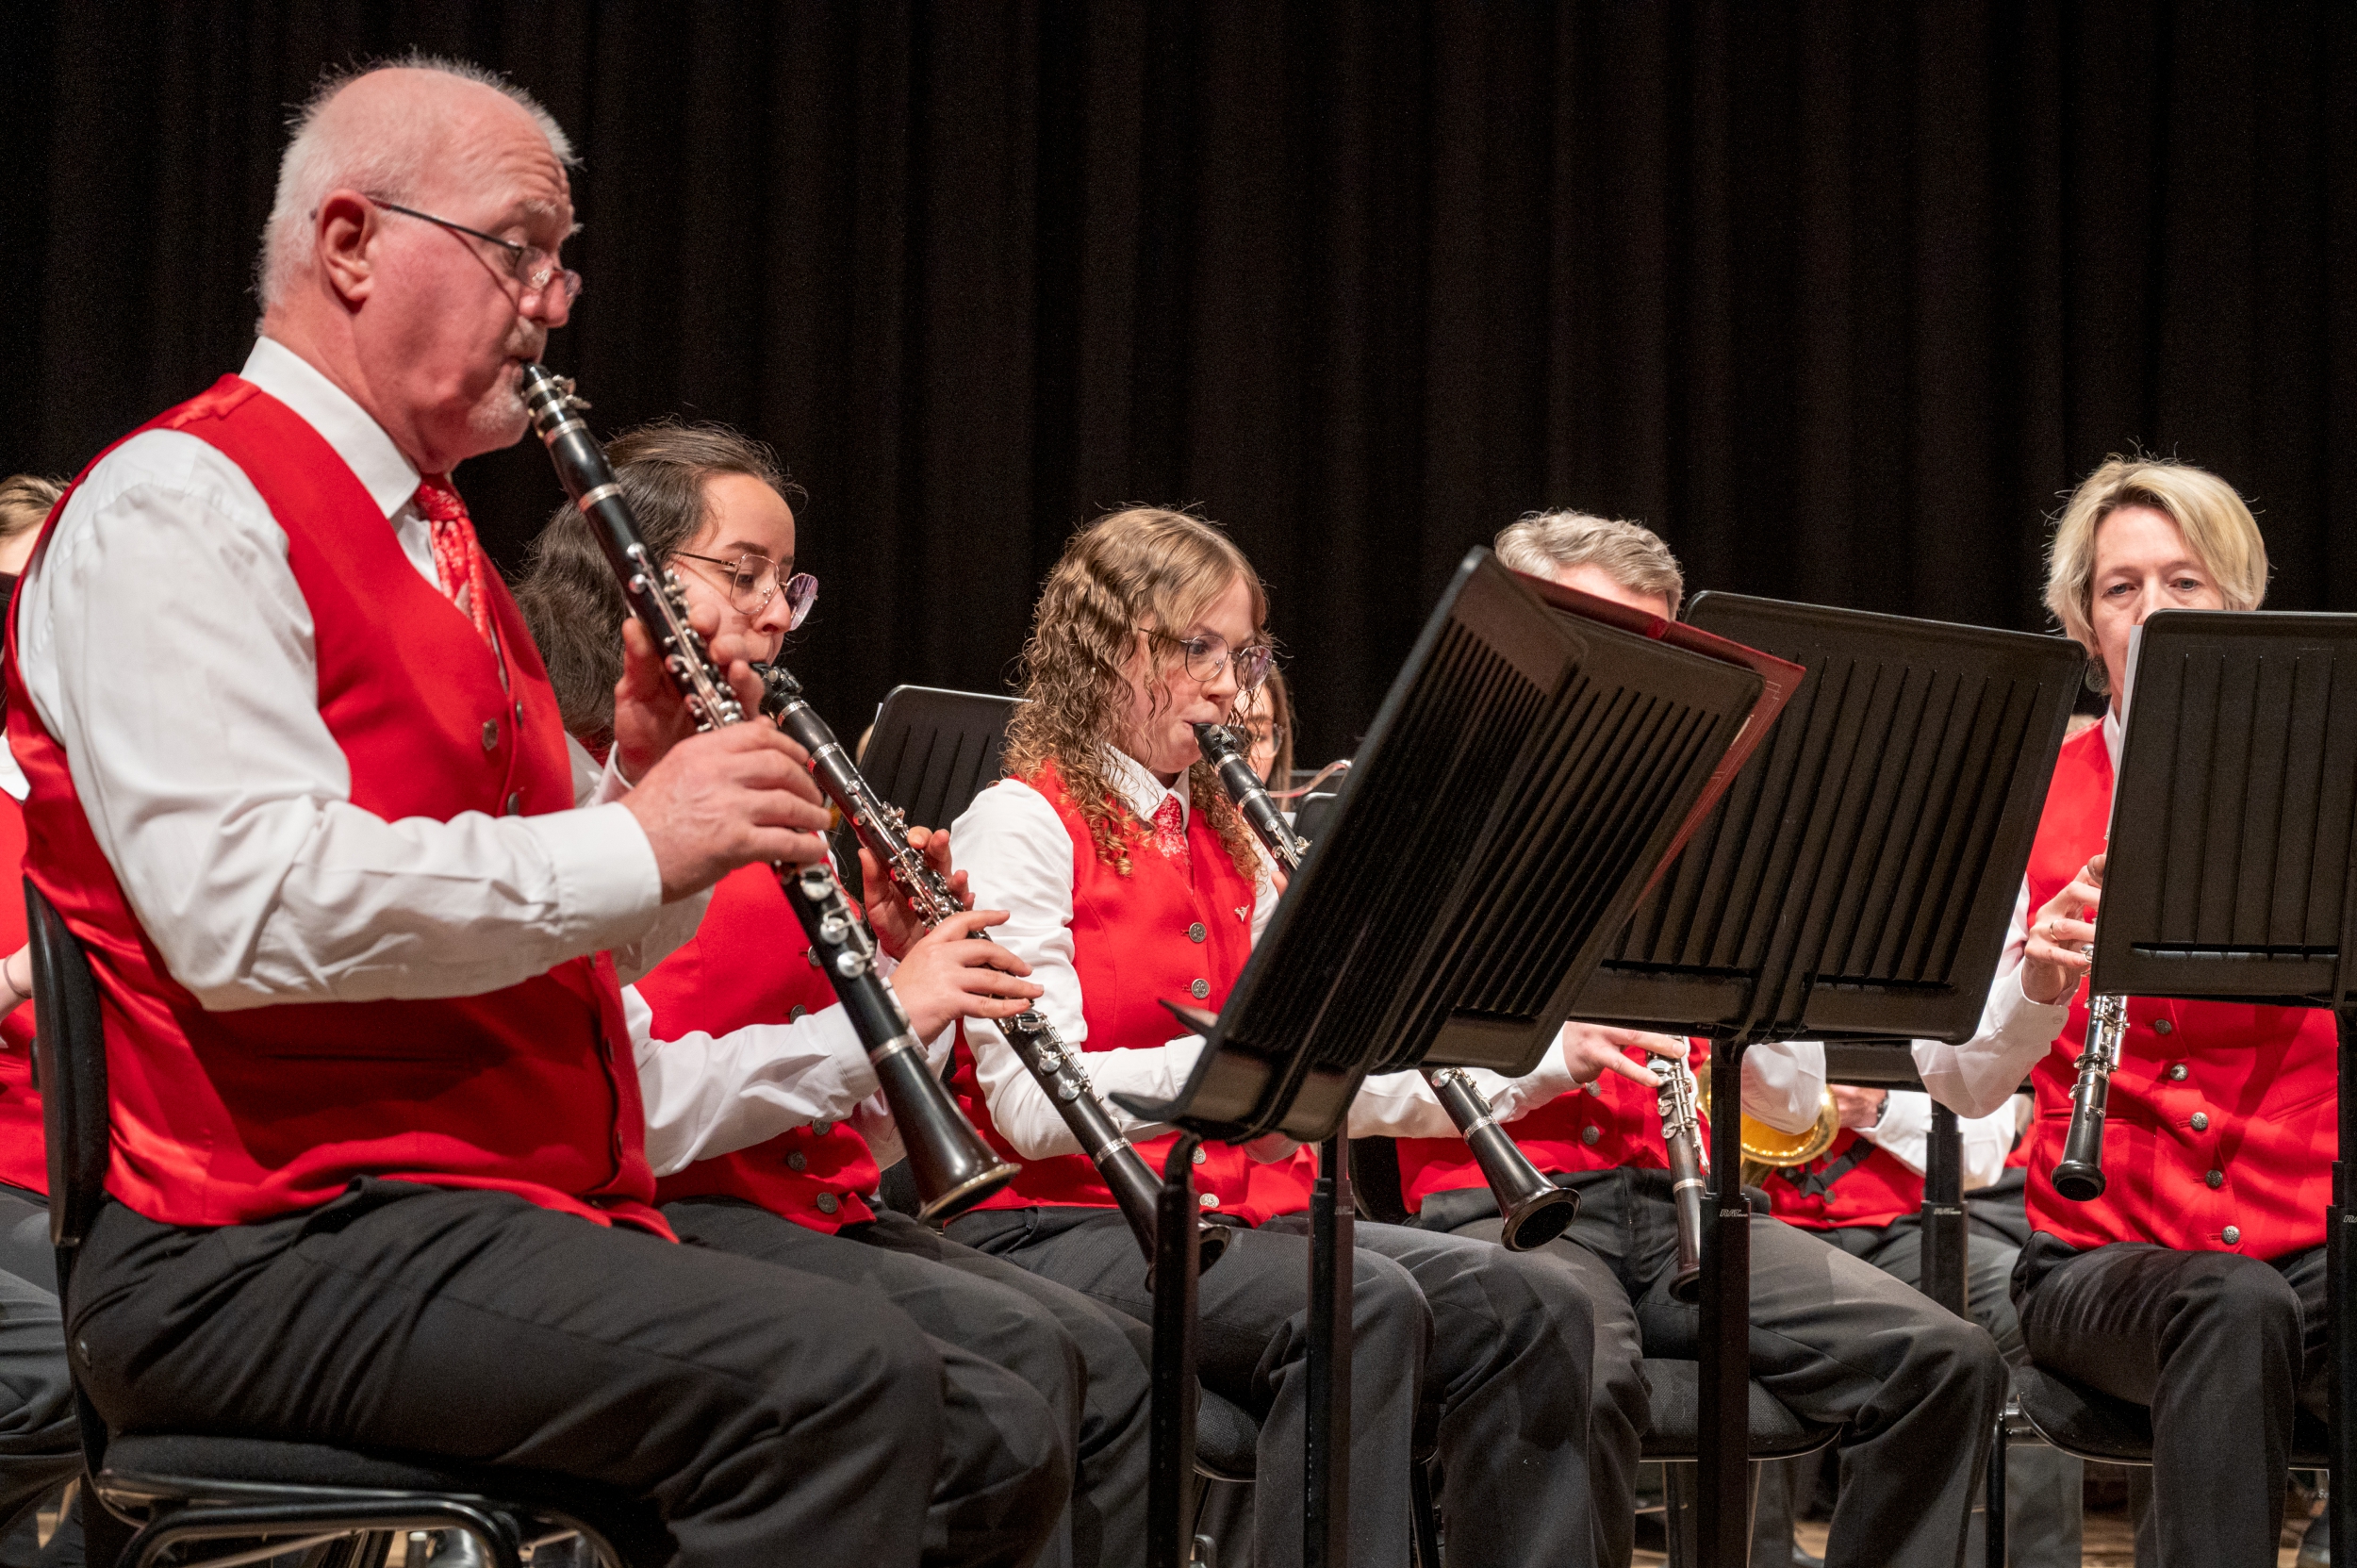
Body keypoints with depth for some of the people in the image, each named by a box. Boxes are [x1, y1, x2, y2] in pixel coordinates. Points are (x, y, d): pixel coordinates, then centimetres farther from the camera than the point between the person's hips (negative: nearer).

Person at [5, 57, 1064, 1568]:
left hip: (542, 1210, 9)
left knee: (995, 1440, -4)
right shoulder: (176, 508, -6)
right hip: (281, 1246, -9)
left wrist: (651, 773, 5)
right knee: (843, 1375, -28)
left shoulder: (442, 550, 23)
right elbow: (248, 907, -21)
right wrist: (631, 838, -18)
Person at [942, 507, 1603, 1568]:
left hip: (1240, 1205, 7)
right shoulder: (1020, 825, -5)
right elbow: (1035, 1106, -17)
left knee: (1530, 1313, -14)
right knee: (1367, 1308, -32)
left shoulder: (1227, 834, 18)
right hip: (1060, 1223, -7)